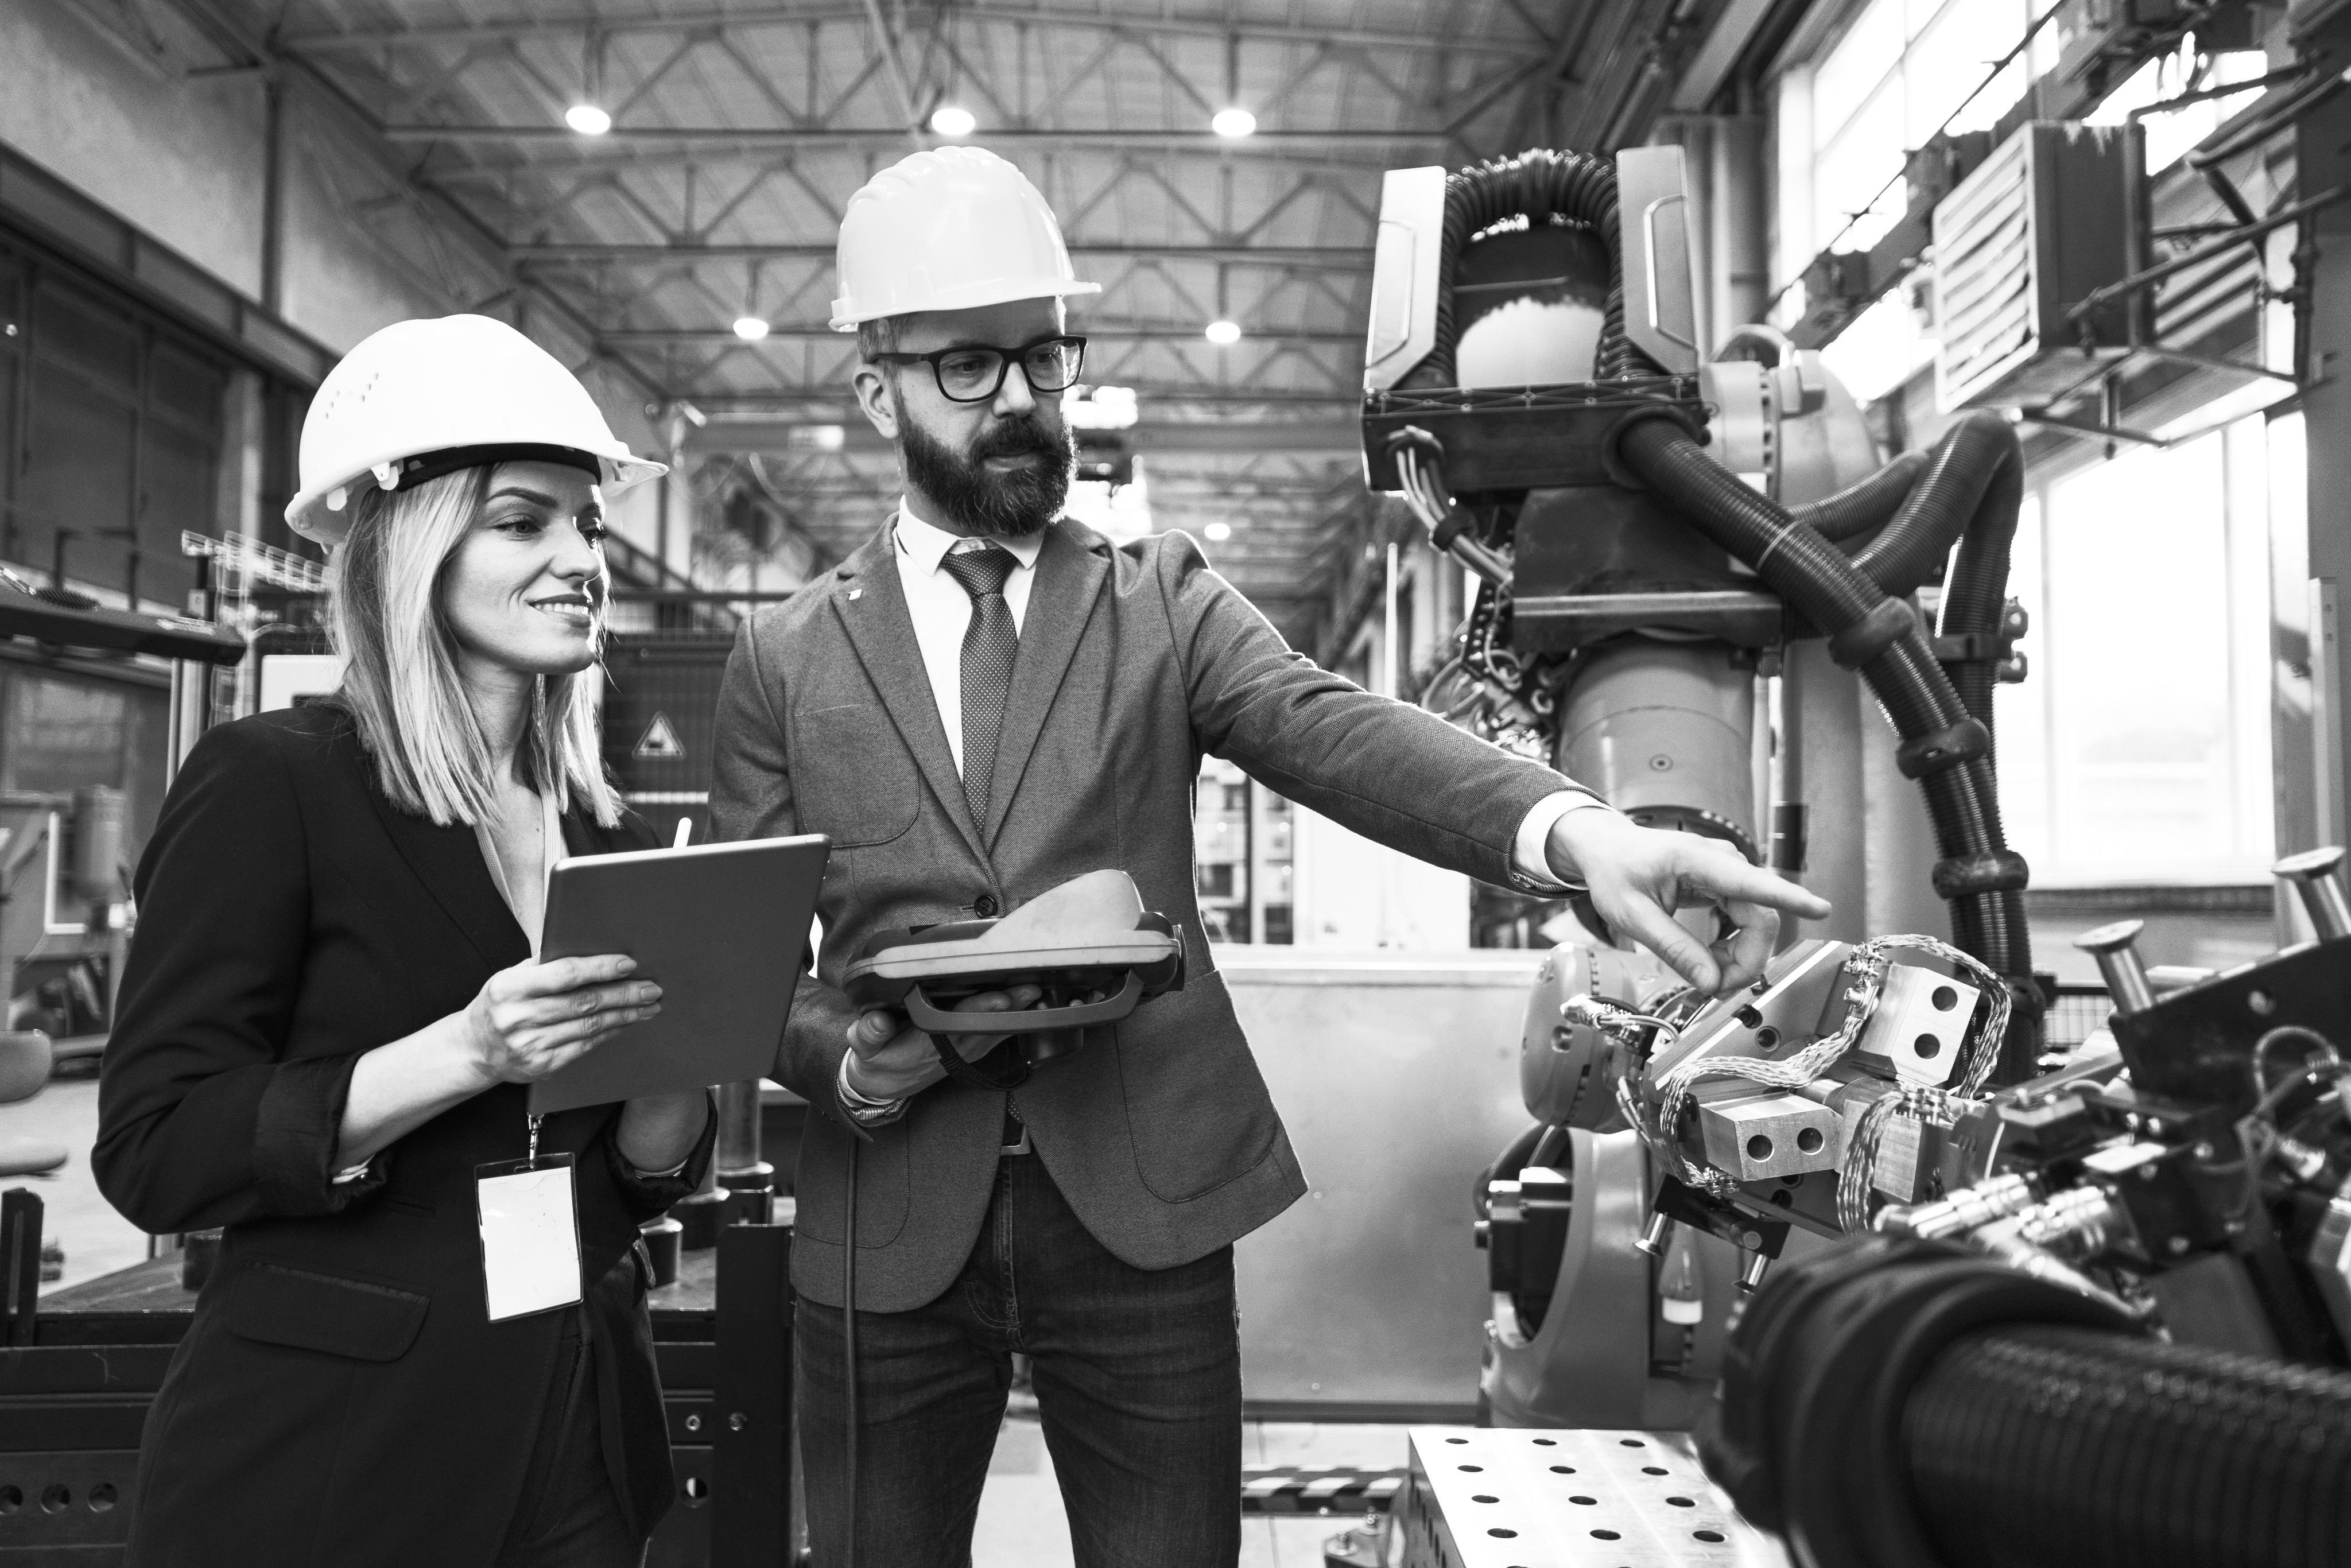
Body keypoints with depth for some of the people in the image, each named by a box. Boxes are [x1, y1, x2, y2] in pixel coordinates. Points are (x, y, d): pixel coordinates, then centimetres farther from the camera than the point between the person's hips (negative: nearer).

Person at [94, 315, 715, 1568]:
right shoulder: (269, 784, -10)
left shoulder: (605, 833, 5)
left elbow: (650, 1178, 7)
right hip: (327, 1453, -5)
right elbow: (152, 1153, -13)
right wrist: (462, 1053, -23)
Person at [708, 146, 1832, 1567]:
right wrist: (846, 1058, -15)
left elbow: (1329, 728, -14)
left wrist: (1571, 828, -33)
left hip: (1144, 1202, 0)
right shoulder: (784, 659, 5)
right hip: (890, 1218, 1)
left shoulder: (1163, 600, 4)